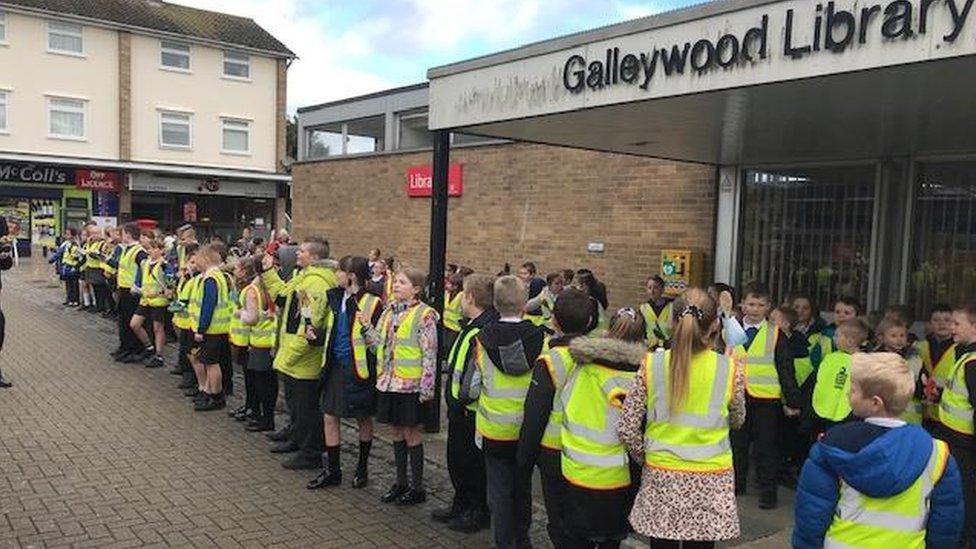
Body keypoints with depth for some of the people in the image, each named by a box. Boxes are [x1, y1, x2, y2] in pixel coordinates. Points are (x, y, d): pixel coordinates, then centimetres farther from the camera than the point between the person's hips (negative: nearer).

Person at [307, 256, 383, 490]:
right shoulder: (335, 298, 7)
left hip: (358, 369, -6)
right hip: (337, 366, 7)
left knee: (363, 420, 11)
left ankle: (362, 468, 29)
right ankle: (332, 471, 21)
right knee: (330, 417, 8)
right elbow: (330, 331, 15)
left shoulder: (371, 303, -15)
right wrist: (316, 335, -2)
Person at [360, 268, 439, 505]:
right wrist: (367, 326, -4)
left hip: (410, 385, -7)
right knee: (397, 433, 15)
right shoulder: (389, 312, 10)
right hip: (389, 382, 7)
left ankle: (417, 487, 16)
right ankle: (401, 482, 28)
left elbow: (429, 354, -13)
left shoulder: (424, 315, -12)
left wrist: (427, 387, -15)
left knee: (412, 434, 3)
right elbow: (379, 343, 12)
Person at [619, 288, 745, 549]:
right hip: (710, 483, 0)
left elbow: (627, 429, -7)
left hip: (661, 478, 0)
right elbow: (737, 421, 10)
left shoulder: (651, 365, -9)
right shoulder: (730, 370, -9)